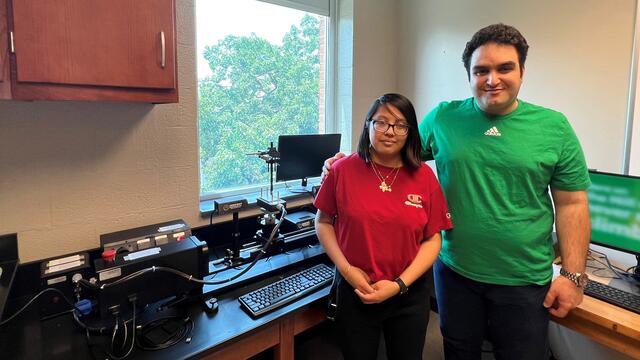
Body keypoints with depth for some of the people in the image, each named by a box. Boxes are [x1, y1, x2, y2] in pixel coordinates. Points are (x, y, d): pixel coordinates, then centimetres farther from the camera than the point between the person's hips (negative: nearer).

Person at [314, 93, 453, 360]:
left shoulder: (424, 176, -6)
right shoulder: (343, 170, -9)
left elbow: (433, 240, -3)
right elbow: (323, 222, 0)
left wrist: (399, 284, -12)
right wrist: (346, 269, -11)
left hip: (409, 296, 1)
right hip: (354, 291, -1)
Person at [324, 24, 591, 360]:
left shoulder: (554, 127, -5)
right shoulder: (443, 118, -3)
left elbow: (572, 205, -2)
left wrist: (573, 274, -4)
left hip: (525, 281, 0)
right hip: (455, 271, 1)